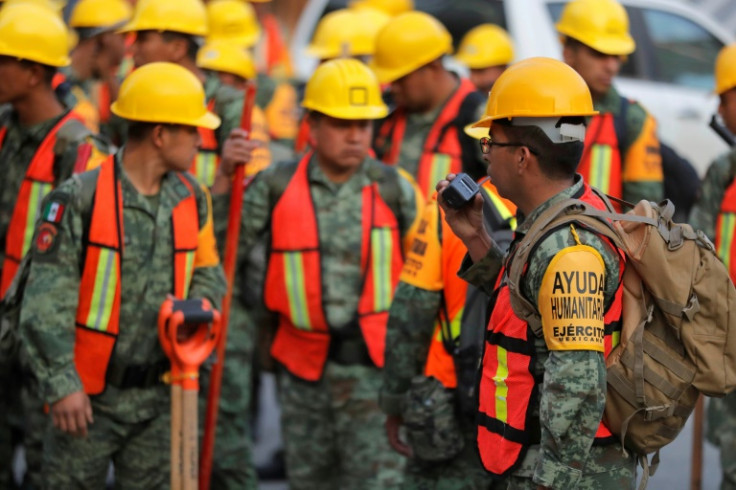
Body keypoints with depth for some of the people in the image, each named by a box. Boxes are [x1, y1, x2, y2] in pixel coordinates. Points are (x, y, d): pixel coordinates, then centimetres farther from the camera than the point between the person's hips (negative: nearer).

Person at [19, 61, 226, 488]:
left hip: (159, 393, 5)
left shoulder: (192, 198, 3)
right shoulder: (80, 200, -14)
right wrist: (62, 385, -19)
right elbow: (46, 302, -15)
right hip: (89, 397, -5)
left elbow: (208, 272, 17)